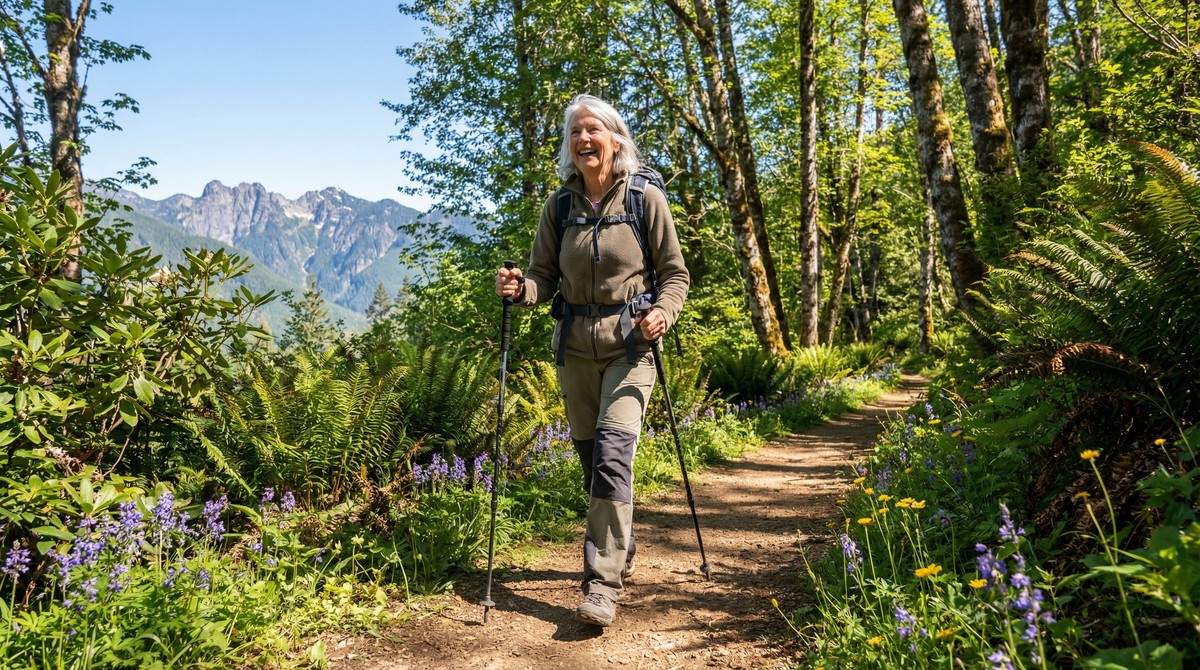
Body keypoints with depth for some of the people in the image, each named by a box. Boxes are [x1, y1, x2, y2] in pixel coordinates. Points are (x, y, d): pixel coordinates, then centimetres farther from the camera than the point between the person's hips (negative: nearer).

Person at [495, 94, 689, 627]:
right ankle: (621, 551, 35)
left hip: (629, 343, -4)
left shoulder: (646, 200, -4)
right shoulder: (559, 206, 5)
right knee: (590, 457, 12)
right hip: (575, 344, 4)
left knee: (612, 452, -16)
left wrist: (663, 312, -18)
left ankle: (603, 584, -10)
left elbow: (675, 274, 1)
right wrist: (518, 289, -16)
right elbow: (544, 278, 6)